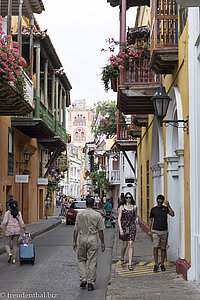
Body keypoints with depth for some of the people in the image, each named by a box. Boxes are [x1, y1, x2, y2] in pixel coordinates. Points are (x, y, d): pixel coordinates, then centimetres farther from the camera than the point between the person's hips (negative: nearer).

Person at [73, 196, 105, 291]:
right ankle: (90, 283, 6)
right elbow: (100, 230, -1)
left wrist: (75, 241, 8)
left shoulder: (80, 214, 1)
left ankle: (83, 279, 5)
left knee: (81, 259, 17)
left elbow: (76, 229, 1)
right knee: (92, 262, 4)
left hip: (82, 238, 1)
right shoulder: (97, 215, -2)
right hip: (93, 238, -1)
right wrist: (102, 243, 6)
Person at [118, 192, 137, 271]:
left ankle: (130, 264, -9)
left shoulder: (134, 207, 7)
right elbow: (119, 219, -6)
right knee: (124, 245, 5)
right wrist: (120, 229, -15)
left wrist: (136, 219, 1)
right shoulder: (122, 207, -1)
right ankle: (122, 259, 33)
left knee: (131, 244, -9)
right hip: (124, 226, -1)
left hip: (132, 227, 1)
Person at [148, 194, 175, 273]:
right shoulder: (153, 209, 6)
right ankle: (156, 265, -6)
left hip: (164, 231, 0)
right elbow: (150, 220, 14)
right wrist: (149, 230, 10)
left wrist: (168, 205, -19)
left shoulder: (165, 208, 4)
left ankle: (162, 264, 17)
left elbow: (172, 214, -13)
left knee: (163, 249, 5)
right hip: (155, 231, 0)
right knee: (155, 247, -11)